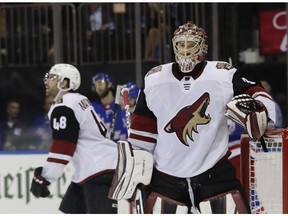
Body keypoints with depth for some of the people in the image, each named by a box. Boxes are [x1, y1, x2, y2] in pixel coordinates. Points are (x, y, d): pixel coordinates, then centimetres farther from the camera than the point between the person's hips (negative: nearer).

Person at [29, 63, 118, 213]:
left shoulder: (63, 108, -14)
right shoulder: (78, 100, 16)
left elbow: (62, 149, -20)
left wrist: (42, 178, -17)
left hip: (100, 170, -11)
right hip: (93, 168, 11)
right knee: (71, 209, 18)